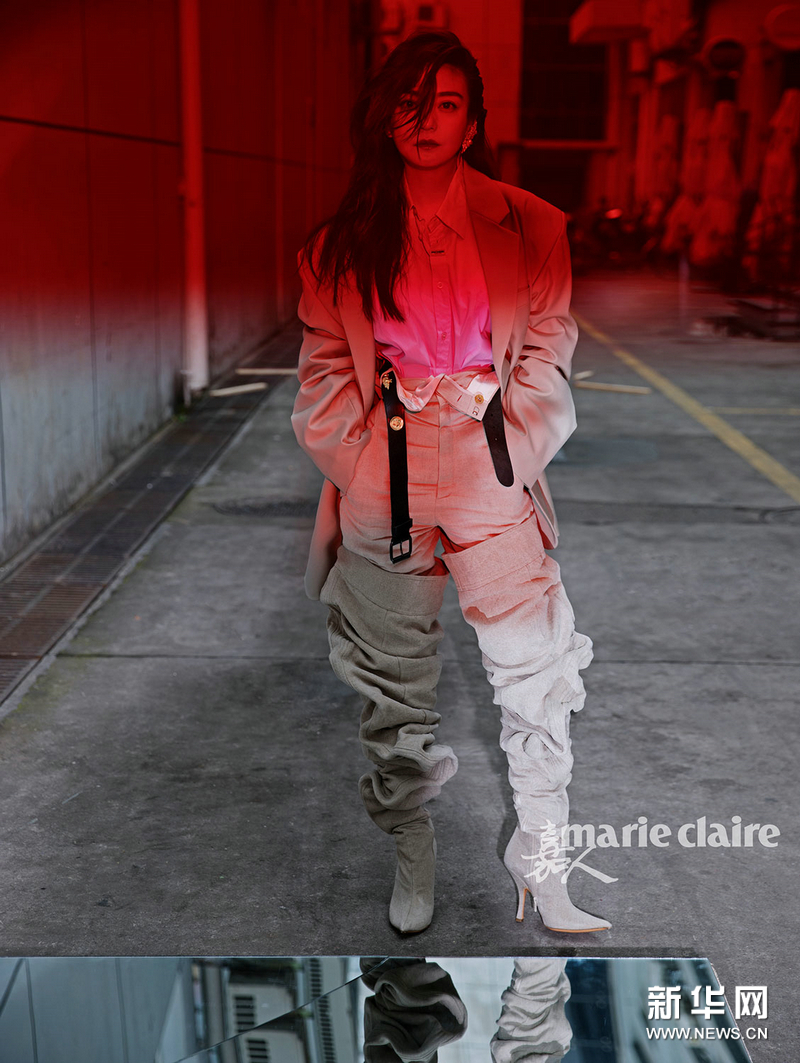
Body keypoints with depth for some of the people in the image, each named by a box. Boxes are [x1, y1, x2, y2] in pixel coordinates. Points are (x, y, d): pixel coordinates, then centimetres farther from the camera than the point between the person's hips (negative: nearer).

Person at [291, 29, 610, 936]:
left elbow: (548, 350, 5)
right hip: (383, 485, 1)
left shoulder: (527, 227, 6)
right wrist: (354, 461, -4)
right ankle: (411, 857, 27)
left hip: (492, 474, -1)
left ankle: (540, 862, 12)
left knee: (537, 674, -5)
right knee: (392, 684, 8)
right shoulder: (342, 242, 8)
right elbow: (326, 367, 8)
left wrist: (513, 456, -6)